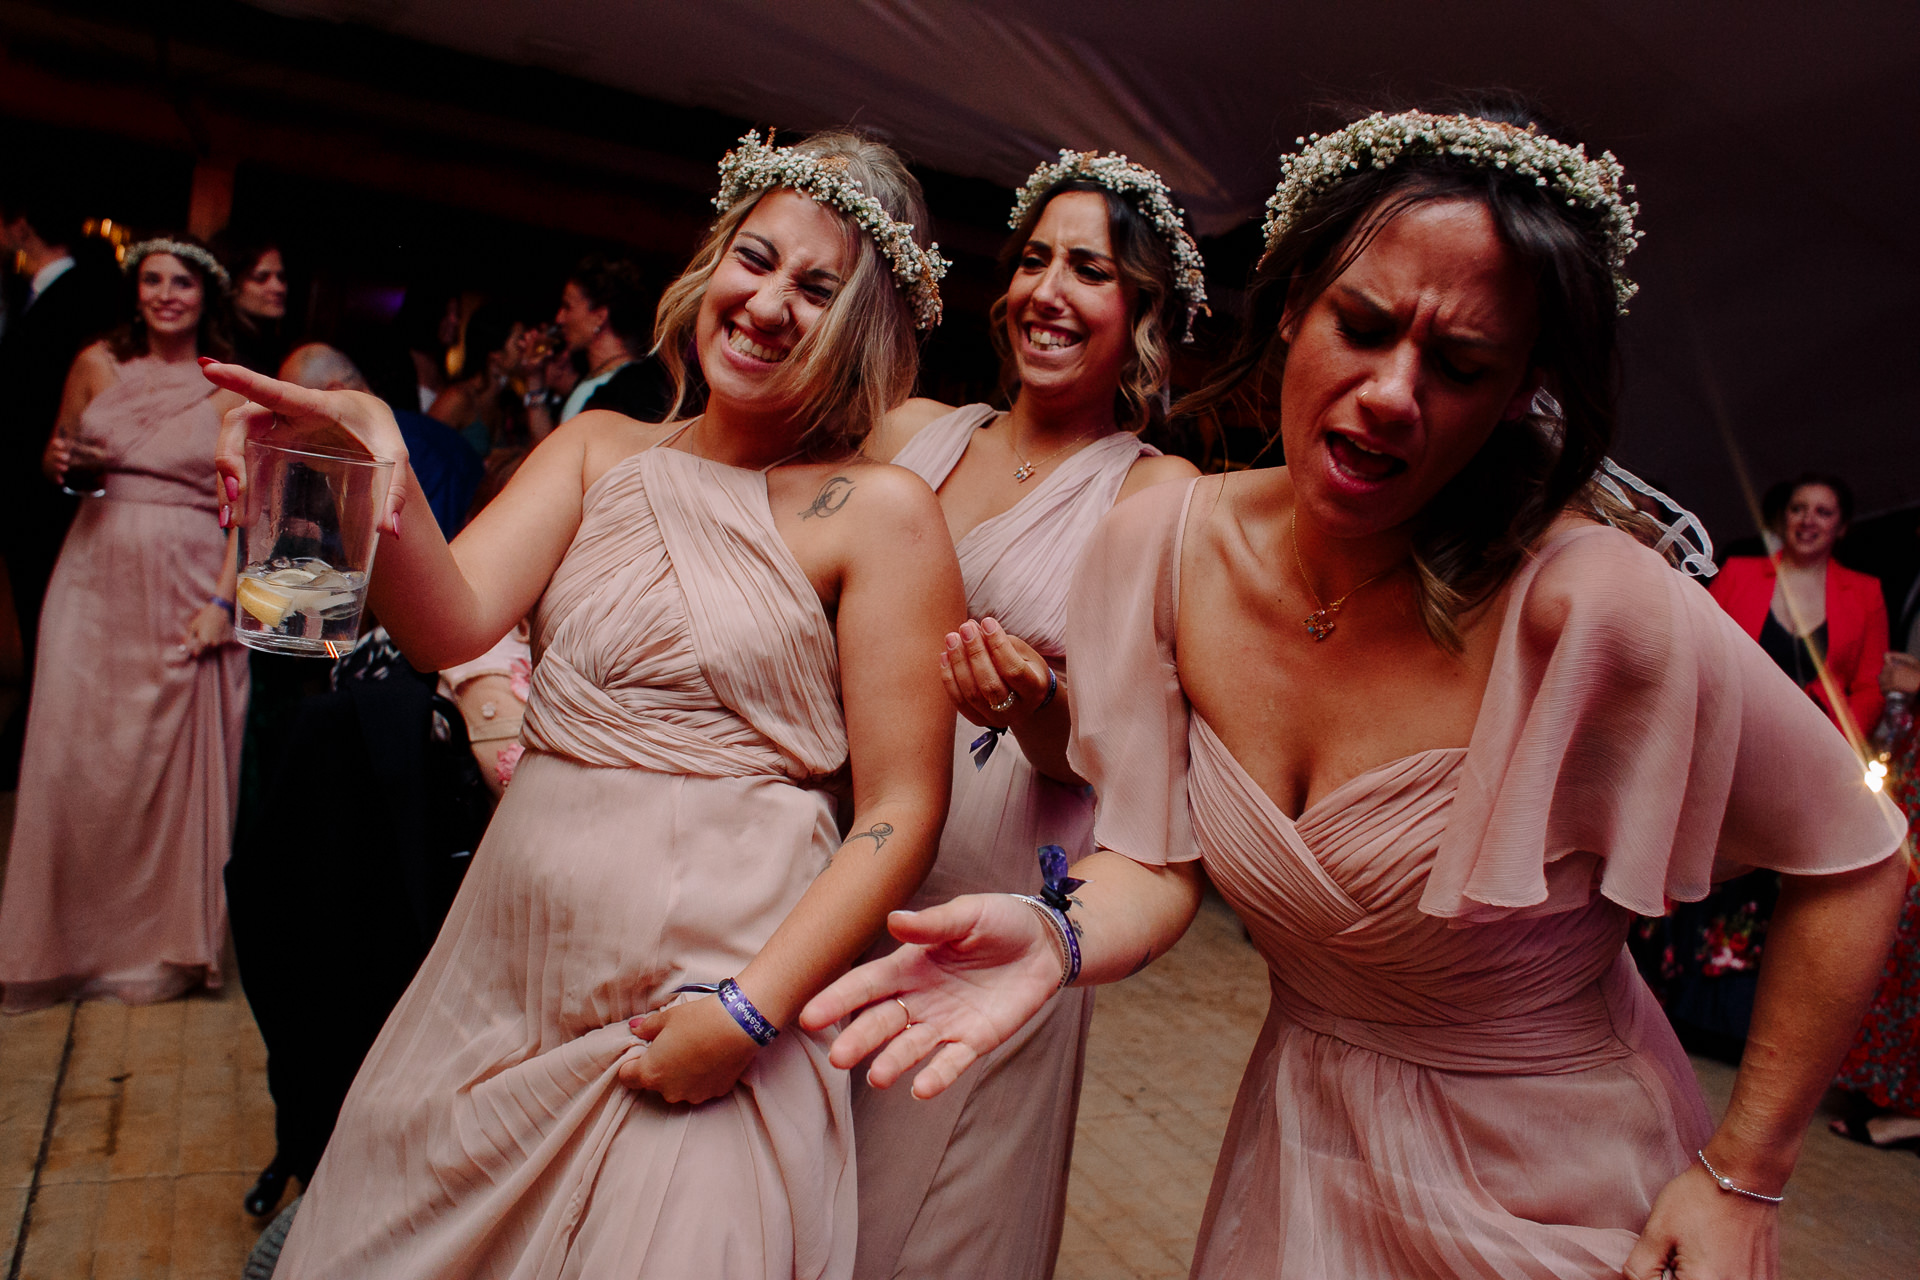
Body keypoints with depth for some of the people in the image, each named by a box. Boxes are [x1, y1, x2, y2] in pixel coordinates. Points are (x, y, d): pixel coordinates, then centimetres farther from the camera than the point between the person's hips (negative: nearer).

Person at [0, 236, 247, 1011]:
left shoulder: (234, 391, 2)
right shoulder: (97, 365, 9)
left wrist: (223, 601, -11)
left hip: (187, 592, -2)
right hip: (97, 578, 2)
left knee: (176, 763, 2)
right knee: (74, 756, 3)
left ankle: (168, 946, 18)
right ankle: (68, 940, 21)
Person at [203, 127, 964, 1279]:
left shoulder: (882, 511, -9)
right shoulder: (599, 448, 4)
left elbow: (901, 812, -11)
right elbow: (452, 626, -9)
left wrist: (751, 1012, -17)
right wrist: (383, 491, -27)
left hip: (701, 998, -4)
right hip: (504, 966, 5)